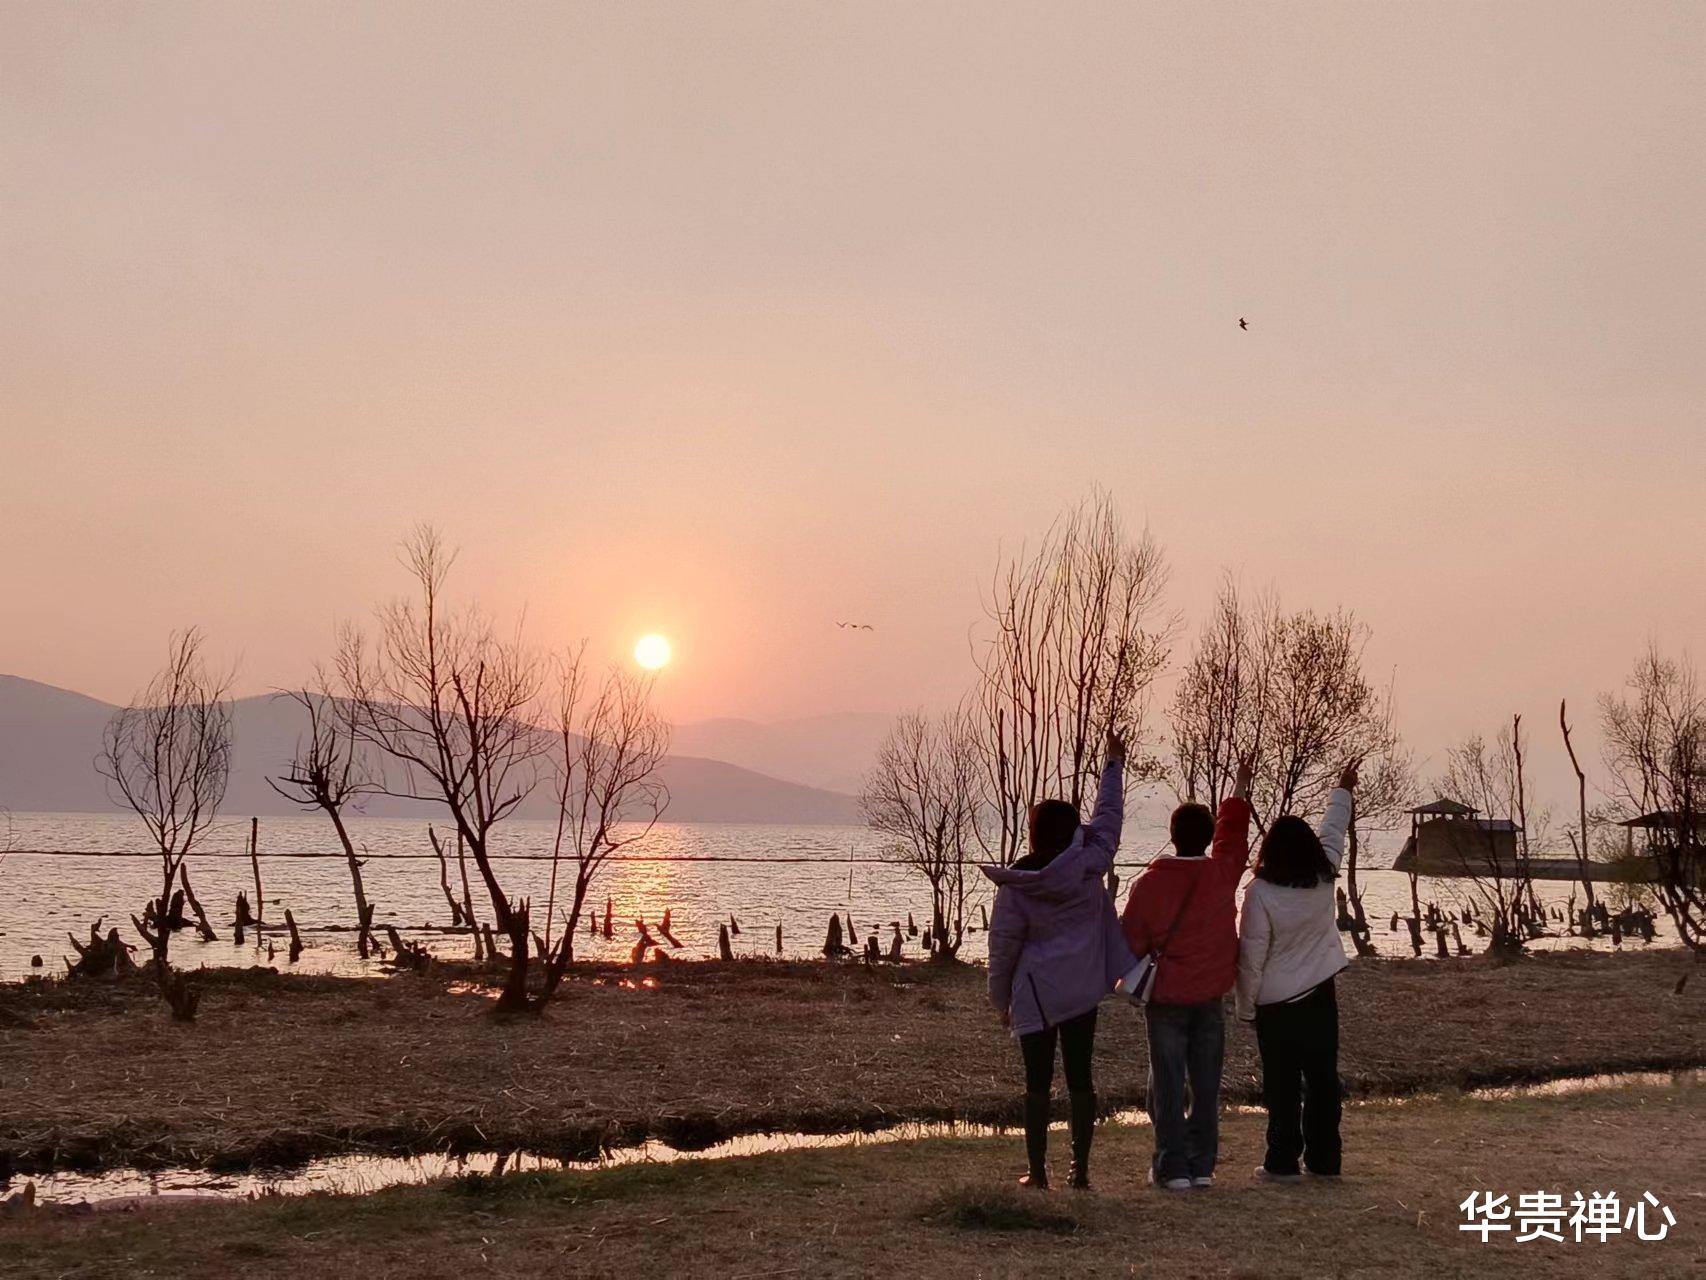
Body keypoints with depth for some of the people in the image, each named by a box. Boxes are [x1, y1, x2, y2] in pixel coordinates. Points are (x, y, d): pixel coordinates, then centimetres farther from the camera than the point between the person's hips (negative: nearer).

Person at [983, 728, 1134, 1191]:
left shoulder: (1015, 888, -10)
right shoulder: (1087, 867, -9)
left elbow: (1003, 946, -4)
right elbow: (1108, 820, 5)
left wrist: (1001, 1000, 8)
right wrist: (1115, 764, 15)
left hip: (1035, 994, -2)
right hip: (1082, 991, 2)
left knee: (1038, 1083, 5)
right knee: (1080, 1078, 9)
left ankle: (1038, 1172, 6)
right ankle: (1081, 1168, 11)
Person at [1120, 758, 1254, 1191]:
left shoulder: (1149, 883, -12)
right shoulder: (1223, 874, -6)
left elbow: (1131, 940, -5)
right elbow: (1234, 833, 14)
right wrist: (1240, 788, 28)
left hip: (1166, 998, -2)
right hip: (1210, 997, 2)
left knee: (1168, 1085, 3)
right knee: (1205, 1084, 10)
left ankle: (1172, 1167, 3)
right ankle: (1202, 1164, 13)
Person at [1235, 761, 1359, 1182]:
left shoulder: (1261, 892, -17)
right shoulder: (1324, 880, -5)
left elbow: (1251, 956, -12)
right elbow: (1333, 833, 13)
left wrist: (1246, 1006, -1)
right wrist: (1343, 791, 29)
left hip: (1276, 1004, -4)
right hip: (1320, 996, 4)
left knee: (1282, 1085, 2)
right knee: (1322, 1079, 11)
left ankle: (1283, 1163, 4)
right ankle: (1324, 1160, 17)